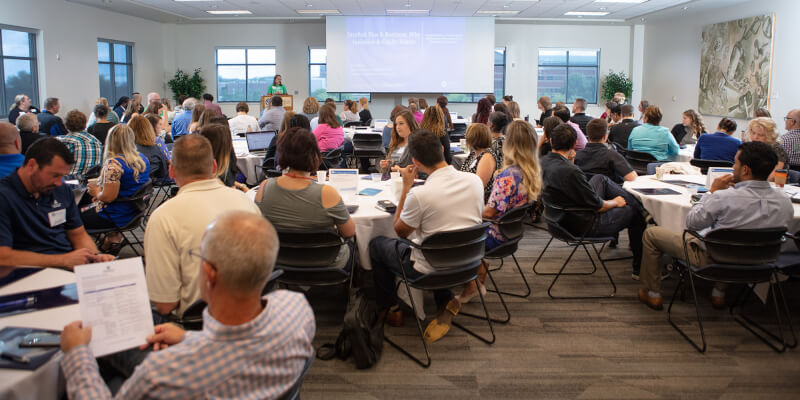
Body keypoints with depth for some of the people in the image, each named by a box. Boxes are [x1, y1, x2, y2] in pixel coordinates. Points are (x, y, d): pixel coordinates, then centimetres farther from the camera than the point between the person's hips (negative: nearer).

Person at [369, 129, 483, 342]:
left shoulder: (419, 195, -28)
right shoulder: (475, 181, -10)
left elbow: (400, 231, -7)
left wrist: (406, 188, -7)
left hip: (428, 270, -5)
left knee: (376, 244, 19)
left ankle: (389, 309, 30)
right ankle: (446, 302, 19)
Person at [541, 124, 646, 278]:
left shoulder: (543, 161, -8)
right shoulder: (570, 171, -33)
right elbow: (597, 206, -21)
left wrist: (570, 160, 4)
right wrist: (614, 202, -2)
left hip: (561, 217, 9)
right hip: (584, 226, -9)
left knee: (600, 179, 20)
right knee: (633, 212, 12)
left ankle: (641, 205, 29)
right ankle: (640, 268, 27)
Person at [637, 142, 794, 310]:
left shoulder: (725, 198, -32)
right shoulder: (786, 204, -15)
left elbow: (691, 222, -16)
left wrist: (712, 191, -5)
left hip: (709, 257, -6)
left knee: (651, 233, 12)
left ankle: (652, 294, 24)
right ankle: (719, 293, 40)